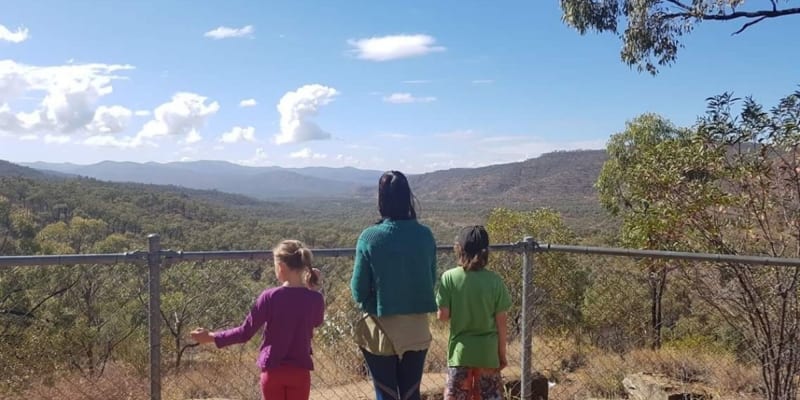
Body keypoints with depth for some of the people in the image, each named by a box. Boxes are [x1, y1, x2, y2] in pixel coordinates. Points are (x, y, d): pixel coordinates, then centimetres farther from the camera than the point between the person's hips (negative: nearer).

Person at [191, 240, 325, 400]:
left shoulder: (270, 297, -13)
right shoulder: (315, 299, -8)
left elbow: (245, 333, -8)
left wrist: (211, 337, 5)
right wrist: (314, 289, 7)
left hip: (272, 371, -1)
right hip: (300, 372, 1)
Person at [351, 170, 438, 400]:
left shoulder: (370, 237, -15)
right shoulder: (424, 235, -6)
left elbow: (358, 291, -9)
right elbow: (432, 281, 5)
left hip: (380, 330, -3)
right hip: (416, 329, 3)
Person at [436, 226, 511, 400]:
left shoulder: (449, 277, -10)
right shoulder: (495, 281, -7)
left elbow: (442, 315, -9)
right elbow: (501, 321, -4)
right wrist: (502, 353, 6)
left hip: (460, 350, -1)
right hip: (488, 352, 1)